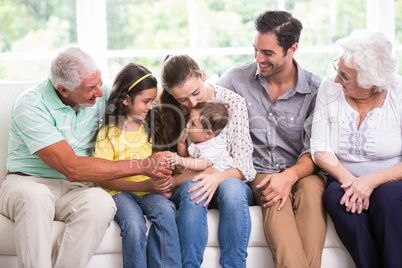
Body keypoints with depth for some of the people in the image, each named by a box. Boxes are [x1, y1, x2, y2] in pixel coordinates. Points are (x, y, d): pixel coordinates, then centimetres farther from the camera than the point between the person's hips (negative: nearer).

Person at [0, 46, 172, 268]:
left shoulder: (100, 94, 1)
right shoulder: (30, 106, -17)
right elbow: (72, 168, -23)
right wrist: (141, 166, -22)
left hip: (72, 190, 4)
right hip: (27, 183, -4)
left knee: (101, 202, -32)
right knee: (35, 197, -40)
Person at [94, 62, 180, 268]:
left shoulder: (148, 127, 13)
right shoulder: (108, 133, -5)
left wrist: (163, 182, -4)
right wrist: (145, 185, -20)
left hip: (149, 190, 4)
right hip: (119, 191, -4)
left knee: (165, 211, -30)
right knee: (134, 224, -34)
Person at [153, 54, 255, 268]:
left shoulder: (233, 103, -2)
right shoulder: (168, 112, 1)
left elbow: (244, 164, -7)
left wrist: (218, 177, -28)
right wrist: (198, 172, -19)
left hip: (229, 181, 0)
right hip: (185, 186, 1)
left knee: (232, 187, -36)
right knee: (192, 188, -36)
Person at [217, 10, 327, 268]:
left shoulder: (316, 89, -1)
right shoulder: (236, 78, 4)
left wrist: (290, 176, -26)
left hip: (300, 172, 0)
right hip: (256, 173, 0)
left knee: (311, 188, -36)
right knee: (275, 198, -35)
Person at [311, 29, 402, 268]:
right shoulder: (330, 89, 0)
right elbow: (320, 150, -2)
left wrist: (371, 181, -25)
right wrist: (348, 180, -19)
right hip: (345, 179, 2)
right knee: (337, 196, -31)